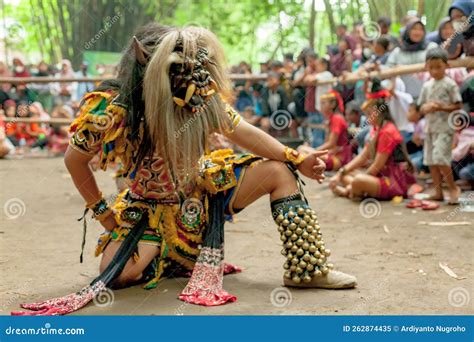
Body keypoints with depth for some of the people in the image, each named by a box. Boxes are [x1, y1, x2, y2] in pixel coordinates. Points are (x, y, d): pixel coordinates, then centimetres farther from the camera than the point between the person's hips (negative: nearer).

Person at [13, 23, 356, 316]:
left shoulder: (203, 97, -21)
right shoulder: (114, 112, -31)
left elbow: (244, 133, -6)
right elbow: (75, 159, -14)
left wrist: (297, 160, -11)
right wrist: (101, 211, -8)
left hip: (203, 189, 3)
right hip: (153, 208, -3)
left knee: (279, 171, -9)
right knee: (117, 273, -25)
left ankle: (308, 268, -5)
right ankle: (171, 259, 6)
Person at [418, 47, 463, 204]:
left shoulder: (450, 84, -6)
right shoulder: (427, 86, 11)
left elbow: (458, 106, -8)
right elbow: (421, 107, 13)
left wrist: (441, 107, -19)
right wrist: (427, 108, -9)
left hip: (445, 127, -6)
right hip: (430, 127, 6)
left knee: (440, 157, -17)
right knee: (430, 160, 6)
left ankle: (453, 188, -1)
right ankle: (438, 192, 14)